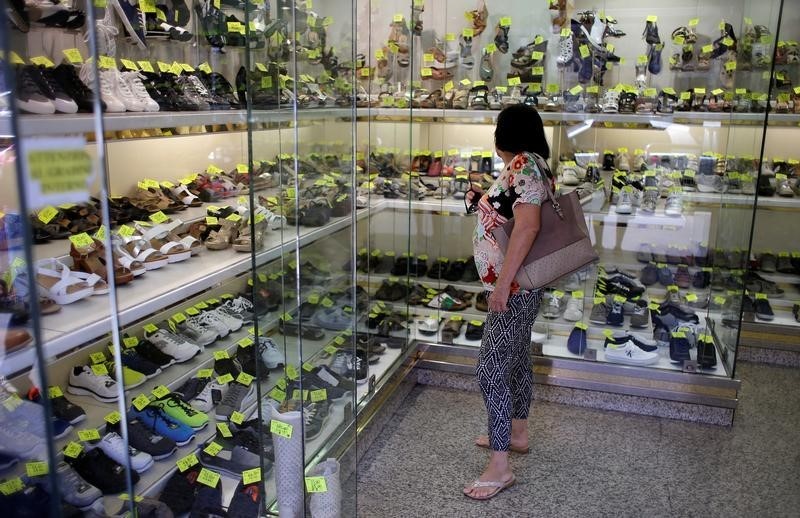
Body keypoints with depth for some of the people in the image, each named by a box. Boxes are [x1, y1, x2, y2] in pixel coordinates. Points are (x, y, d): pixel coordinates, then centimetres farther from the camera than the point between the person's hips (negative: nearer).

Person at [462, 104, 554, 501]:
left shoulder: (523, 167, -18)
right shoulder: (523, 168, 13)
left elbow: (527, 226, -29)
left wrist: (502, 285, -29)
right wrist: (482, 201, 13)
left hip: (515, 288, -11)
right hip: (520, 287, 11)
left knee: (491, 371, -8)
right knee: (516, 358, 20)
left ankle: (500, 467, 0)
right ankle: (516, 433, 37)